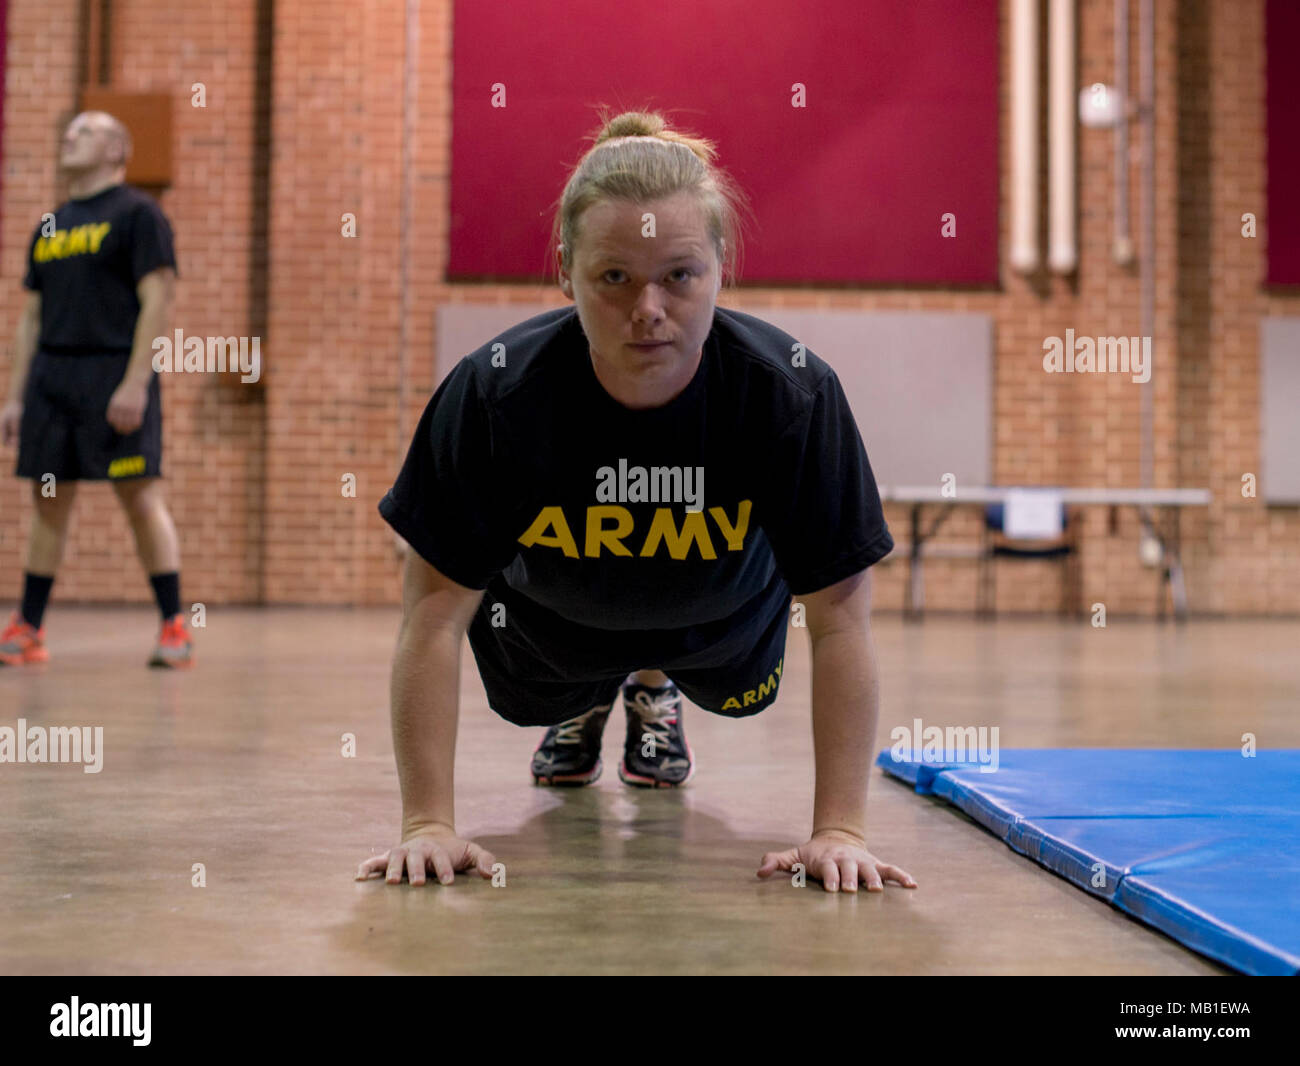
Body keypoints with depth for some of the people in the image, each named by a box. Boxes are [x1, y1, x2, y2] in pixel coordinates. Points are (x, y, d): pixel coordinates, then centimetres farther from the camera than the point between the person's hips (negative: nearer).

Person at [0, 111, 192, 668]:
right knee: (49, 501, 8)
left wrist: (135, 382, -18)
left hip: (113, 372, -6)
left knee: (140, 496, -6)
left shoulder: (136, 213, -1)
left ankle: (174, 626, -1)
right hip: (51, 376, 6)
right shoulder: (50, 225, 19)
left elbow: (157, 299, -10)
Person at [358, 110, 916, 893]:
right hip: (552, 615, 0)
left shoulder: (794, 395, -37)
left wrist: (841, 828, -34)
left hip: (721, 615, 0)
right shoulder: (493, 395, -37)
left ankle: (656, 690, 54)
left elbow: (841, 620, -31)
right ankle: (582, 704, 57)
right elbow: (436, 616, -31)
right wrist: (429, 822, -32)